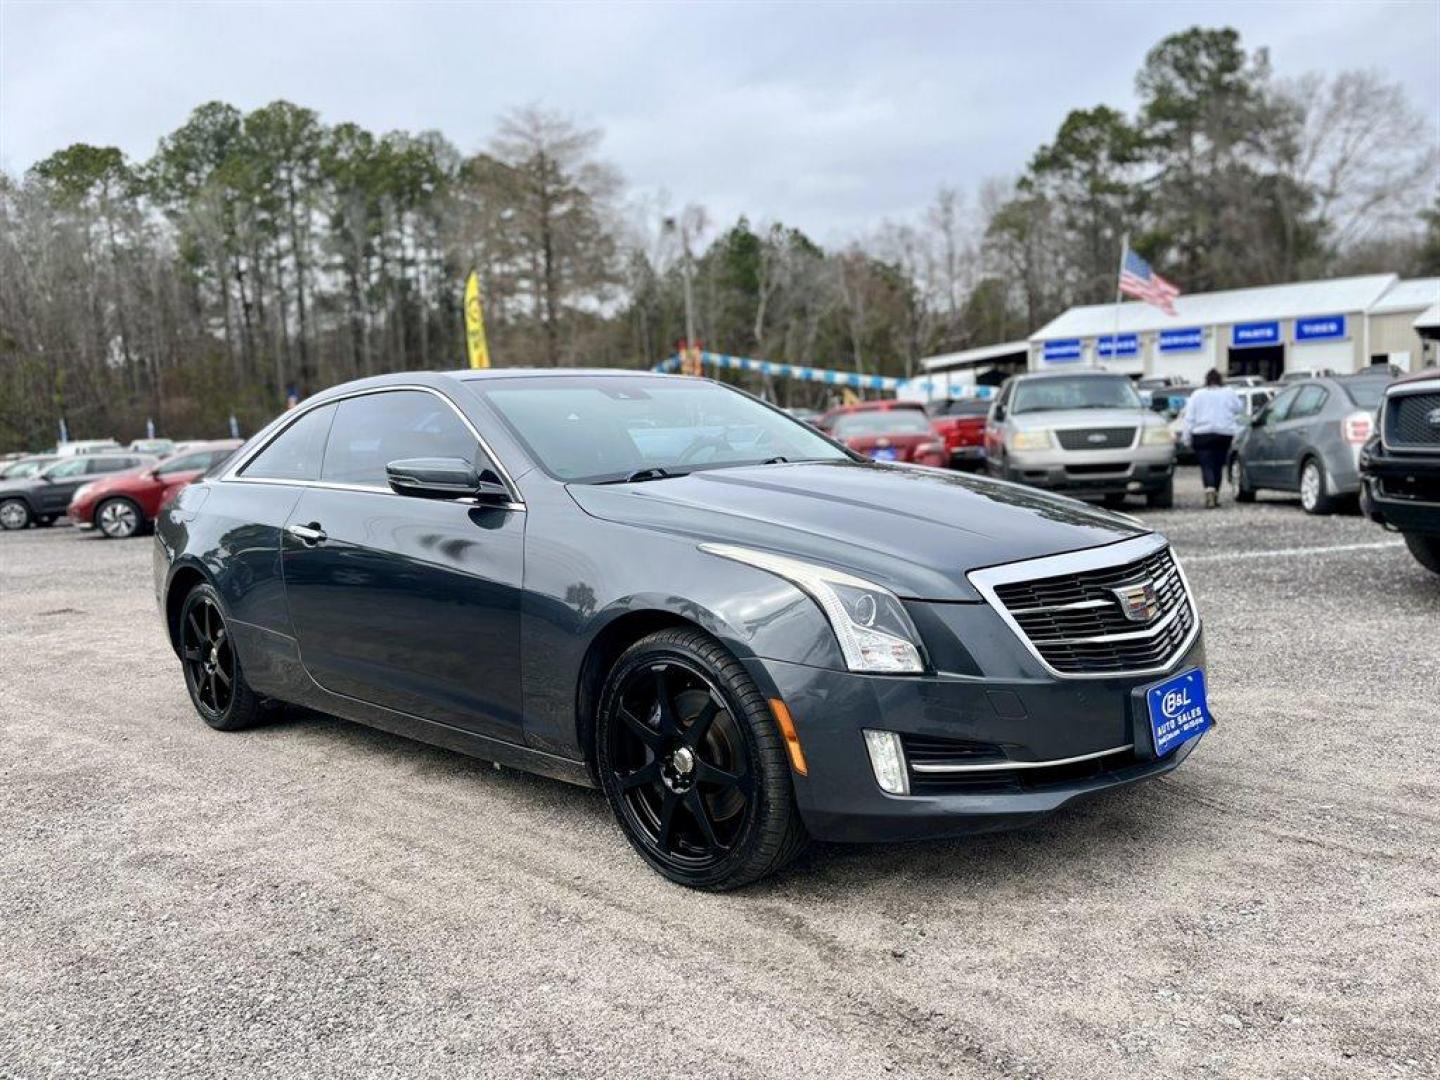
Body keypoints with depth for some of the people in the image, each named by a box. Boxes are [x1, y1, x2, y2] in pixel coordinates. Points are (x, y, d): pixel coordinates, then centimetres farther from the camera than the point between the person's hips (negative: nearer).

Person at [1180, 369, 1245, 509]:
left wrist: (1187, 436, -1)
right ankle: (1215, 496, 17)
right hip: (1225, 434, 2)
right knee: (1218, 465, 12)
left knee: (1207, 466, -8)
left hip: (1202, 435, -2)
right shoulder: (1229, 393, 5)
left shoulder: (1197, 395, 1)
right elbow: (1240, 408, 17)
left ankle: (1210, 490, -31)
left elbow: (1189, 417, -3)